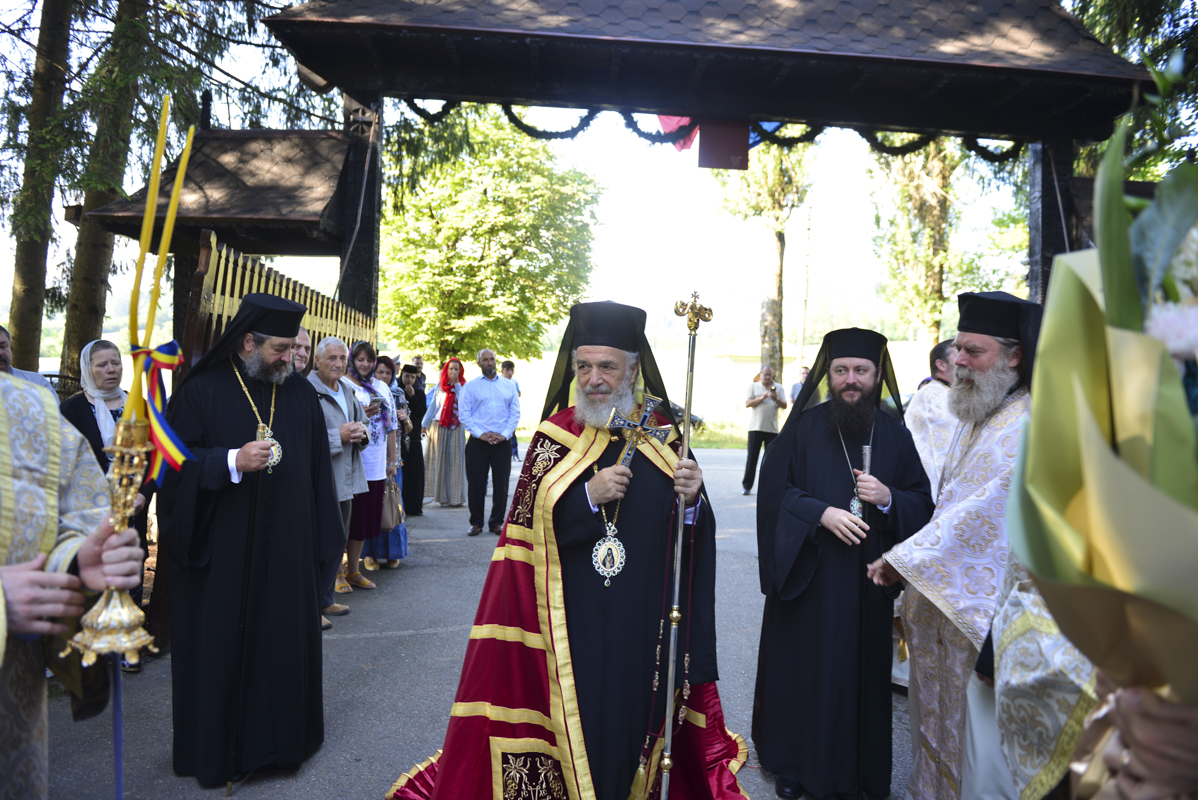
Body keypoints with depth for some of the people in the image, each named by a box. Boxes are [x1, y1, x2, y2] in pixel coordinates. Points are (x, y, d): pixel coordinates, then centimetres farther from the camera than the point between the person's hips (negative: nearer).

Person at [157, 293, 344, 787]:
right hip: (219, 551, -3)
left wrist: (319, 538, 6)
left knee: (283, 636, 9)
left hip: (286, 550, 3)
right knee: (219, 644, 6)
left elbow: (317, 468, 9)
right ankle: (216, 747, 23)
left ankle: (280, 737, 27)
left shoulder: (300, 394, 6)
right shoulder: (202, 391, -4)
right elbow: (173, 464, -5)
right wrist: (233, 462, -22)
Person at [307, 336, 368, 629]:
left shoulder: (347, 391, 14)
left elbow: (362, 423, 24)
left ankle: (325, 599, 31)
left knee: (338, 541, 17)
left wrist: (360, 432, 1)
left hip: (345, 481, 9)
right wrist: (338, 436, -21)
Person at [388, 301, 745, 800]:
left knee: (635, 718, 13)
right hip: (570, 627, -1)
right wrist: (589, 495, -20)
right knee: (578, 723, 5)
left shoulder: (663, 434, 1)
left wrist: (692, 500, -19)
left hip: (644, 624, 2)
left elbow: (696, 537, 2)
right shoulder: (556, 435, -1)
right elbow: (527, 526, -7)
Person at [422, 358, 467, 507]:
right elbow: (433, 404, 13)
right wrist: (424, 424, 13)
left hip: (456, 427, -1)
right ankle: (441, 495, 7)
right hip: (439, 426, 2)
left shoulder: (463, 385, 4)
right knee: (439, 460, 1)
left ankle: (455, 496, 1)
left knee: (455, 460, -3)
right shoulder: (440, 385, 9)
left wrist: (456, 384, -13)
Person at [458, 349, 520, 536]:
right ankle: (476, 522, 11)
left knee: (501, 483, 2)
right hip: (478, 442, -1)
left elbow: (515, 413, 7)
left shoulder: (509, 386, 12)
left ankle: (496, 522, 13)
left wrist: (505, 434, -6)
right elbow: (463, 413, -1)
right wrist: (481, 434, -11)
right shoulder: (470, 386, 6)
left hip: (502, 442, 1)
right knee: (476, 483, 0)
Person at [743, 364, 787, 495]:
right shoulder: (753, 386, 8)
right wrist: (761, 398, -12)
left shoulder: (778, 388, 13)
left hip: (772, 428, 2)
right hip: (756, 427, -2)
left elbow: (784, 405, 6)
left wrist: (776, 399, -12)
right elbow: (747, 404, -1)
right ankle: (746, 486, 3)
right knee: (752, 457, -2)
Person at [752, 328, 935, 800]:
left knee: (861, 670, 9)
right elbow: (774, 490, -6)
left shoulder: (895, 434, 4)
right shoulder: (803, 427, -3)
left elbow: (922, 501, 5)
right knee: (802, 668, 7)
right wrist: (821, 513, -19)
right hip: (808, 575, -2)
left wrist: (888, 498, -15)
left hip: (869, 580, 2)